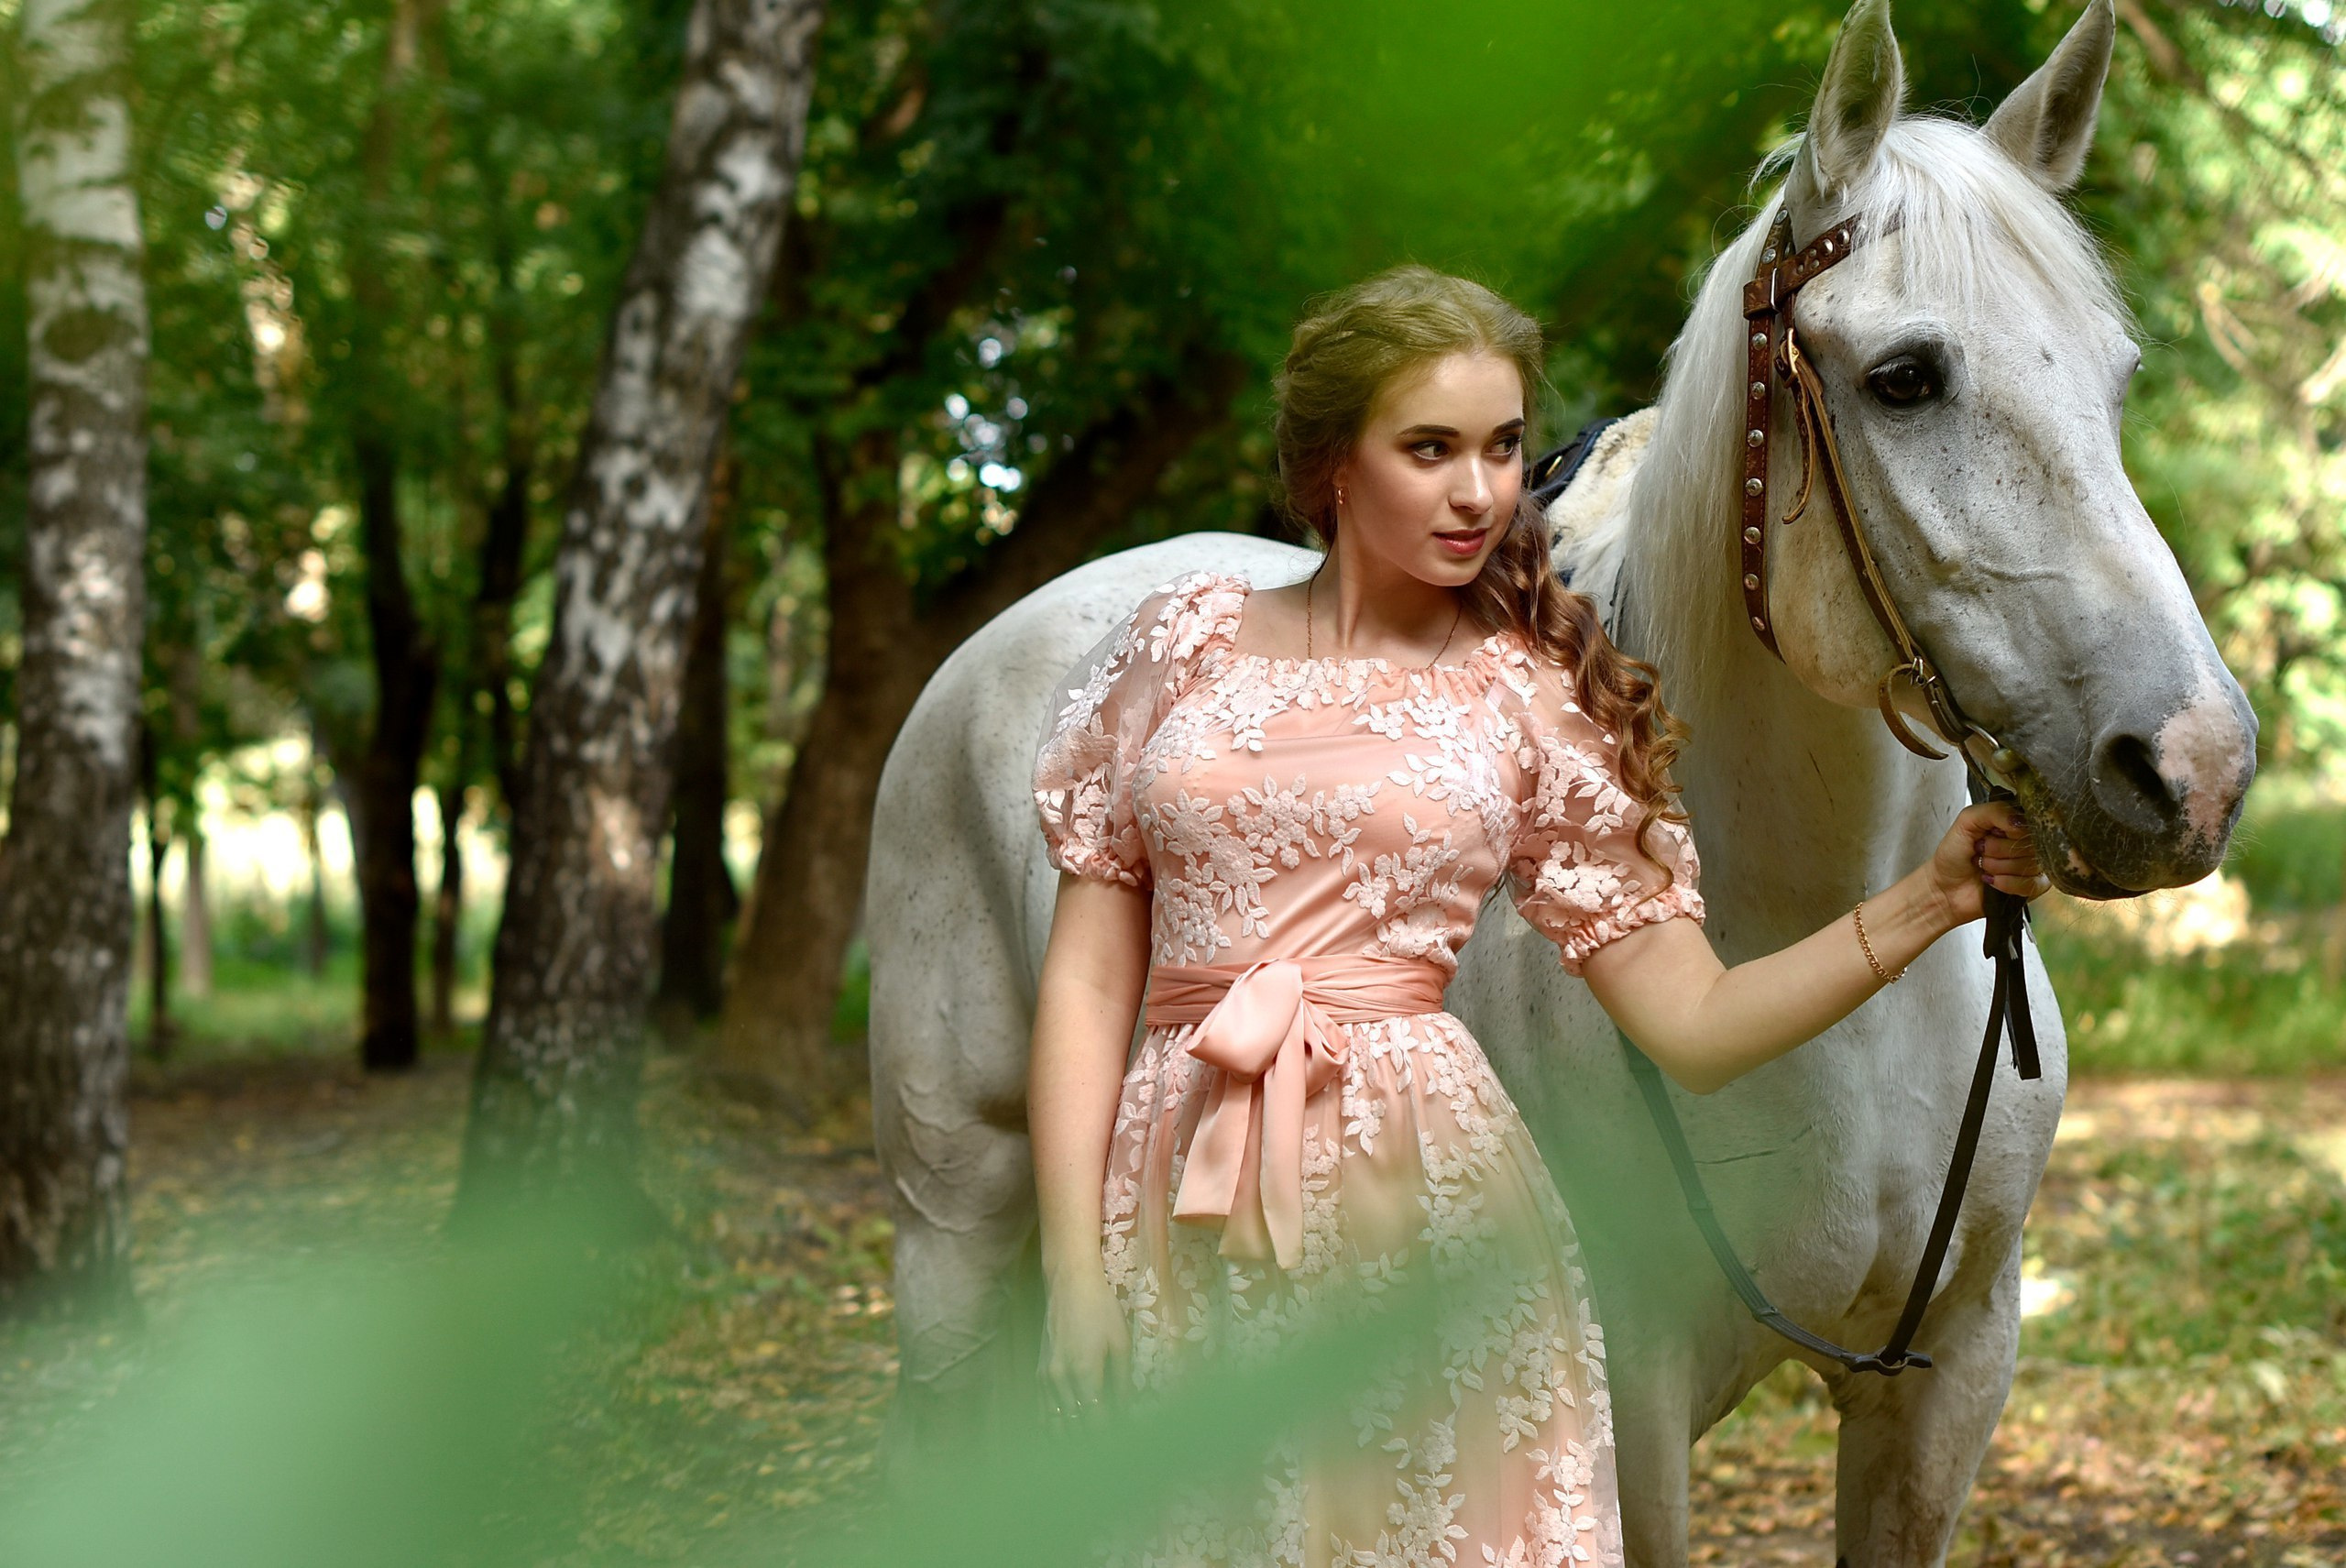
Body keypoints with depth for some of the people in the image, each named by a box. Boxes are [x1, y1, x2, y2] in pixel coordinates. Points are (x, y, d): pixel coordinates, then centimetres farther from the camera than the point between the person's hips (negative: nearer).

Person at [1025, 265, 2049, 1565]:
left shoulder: (1533, 702, 5)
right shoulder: (1186, 643, 8)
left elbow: (1696, 1025, 2)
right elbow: (1088, 978, 6)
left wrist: (1931, 900, -9)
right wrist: (1074, 1264, -1)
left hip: (1420, 1188, -1)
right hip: (1188, 1217, 1)